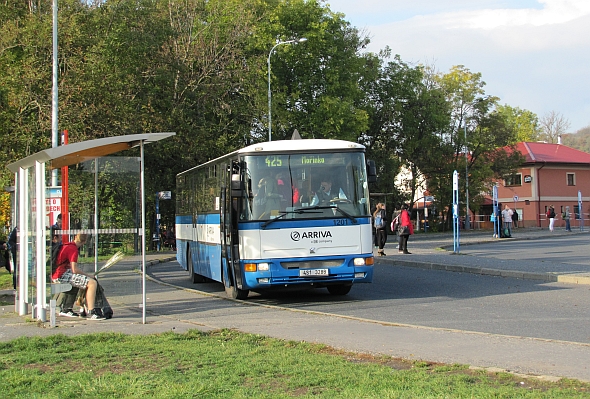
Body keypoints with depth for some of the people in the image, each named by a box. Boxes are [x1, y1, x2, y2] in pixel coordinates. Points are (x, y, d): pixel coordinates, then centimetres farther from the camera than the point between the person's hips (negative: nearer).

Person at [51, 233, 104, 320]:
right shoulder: (73, 249, -13)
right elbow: (75, 270, -19)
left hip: (55, 274, 10)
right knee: (92, 283, -17)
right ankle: (91, 313, -21)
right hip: (62, 276, -10)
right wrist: (87, 275, -4)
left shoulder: (65, 246, 16)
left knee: (86, 281, 27)